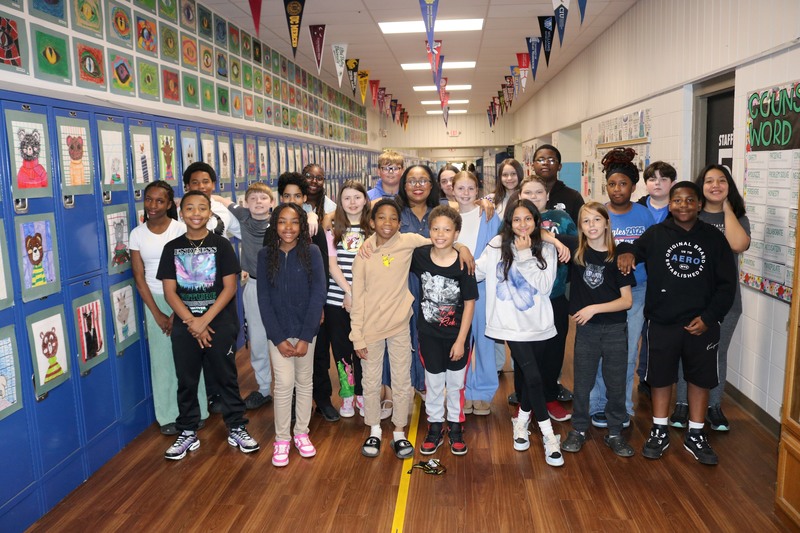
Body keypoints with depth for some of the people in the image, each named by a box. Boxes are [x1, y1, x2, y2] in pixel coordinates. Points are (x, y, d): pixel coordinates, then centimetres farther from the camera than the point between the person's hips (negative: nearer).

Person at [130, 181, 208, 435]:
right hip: (154, 300, 2)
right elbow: (139, 276, 2)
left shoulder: (181, 229, -7)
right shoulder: (137, 234, 2)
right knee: (162, 358, 6)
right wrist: (157, 314, -4)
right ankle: (169, 416, 18)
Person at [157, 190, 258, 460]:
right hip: (184, 325, 2)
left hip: (219, 323, -2)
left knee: (225, 377, 6)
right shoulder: (172, 248, 3)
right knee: (186, 380, 10)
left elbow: (229, 288, -7)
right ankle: (188, 433, 25)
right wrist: (191, 322, -11)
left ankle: (236, 428, 20)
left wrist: (204, 320, -14)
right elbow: (170, 291, 0)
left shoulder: (221, 245, -2)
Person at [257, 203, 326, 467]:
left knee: (304, 383, 10)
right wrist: (279, 338, -9)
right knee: (284, 384, -3)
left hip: (305, 329, 0)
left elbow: (318, 294, -10)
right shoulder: (266, 255, -3)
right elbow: (264, 299, -3)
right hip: (278, 331, 0)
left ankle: (301, 433, 27)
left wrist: (306, 337, -13)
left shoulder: (311, 252, -7)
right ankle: (281, 439, 13)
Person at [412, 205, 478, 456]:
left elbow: (469, 303, -12)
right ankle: (435, 427, 32)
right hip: (429, 334, 1)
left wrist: (461, 340, -11)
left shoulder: (463, 264, -17)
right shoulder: (419, 256, -12)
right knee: (433, 382, 14)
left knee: (455, 382, 14)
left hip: (457, 334, -1)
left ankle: (455, 427, 33)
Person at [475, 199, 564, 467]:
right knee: (533, 377, -9)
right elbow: (477, 272, 1)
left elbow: (545, 286, -11)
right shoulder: (498, 245, -1)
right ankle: (549, 437, 2)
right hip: (512, 323, -2)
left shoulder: (546, 249, 0)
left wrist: (525, 255, -16)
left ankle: (521, 422, 38)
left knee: (530, 375, 13)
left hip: (538, 323, 2)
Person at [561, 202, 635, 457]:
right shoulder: (576, 251, -4)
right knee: (582, 382, 11)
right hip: (586, 329, 1)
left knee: (616, 383, 10)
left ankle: (615, 433, 26)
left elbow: (627, 300, -7)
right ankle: (579, 429, 27)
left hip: (615, 329, 0)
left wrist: (594, 308, -15)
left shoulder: (618, 256, -6)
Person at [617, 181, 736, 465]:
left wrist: (709, 317, -9)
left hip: (702, 324, 1)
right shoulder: (655, 234, -2)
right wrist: (626, 251, -17)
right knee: (660, 377, 9)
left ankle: (695, 435, 28)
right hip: (663, 323, -1)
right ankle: (659, 431, 26)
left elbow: (727, 284, 1)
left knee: (700, 378, 11)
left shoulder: (714, 238, 0)